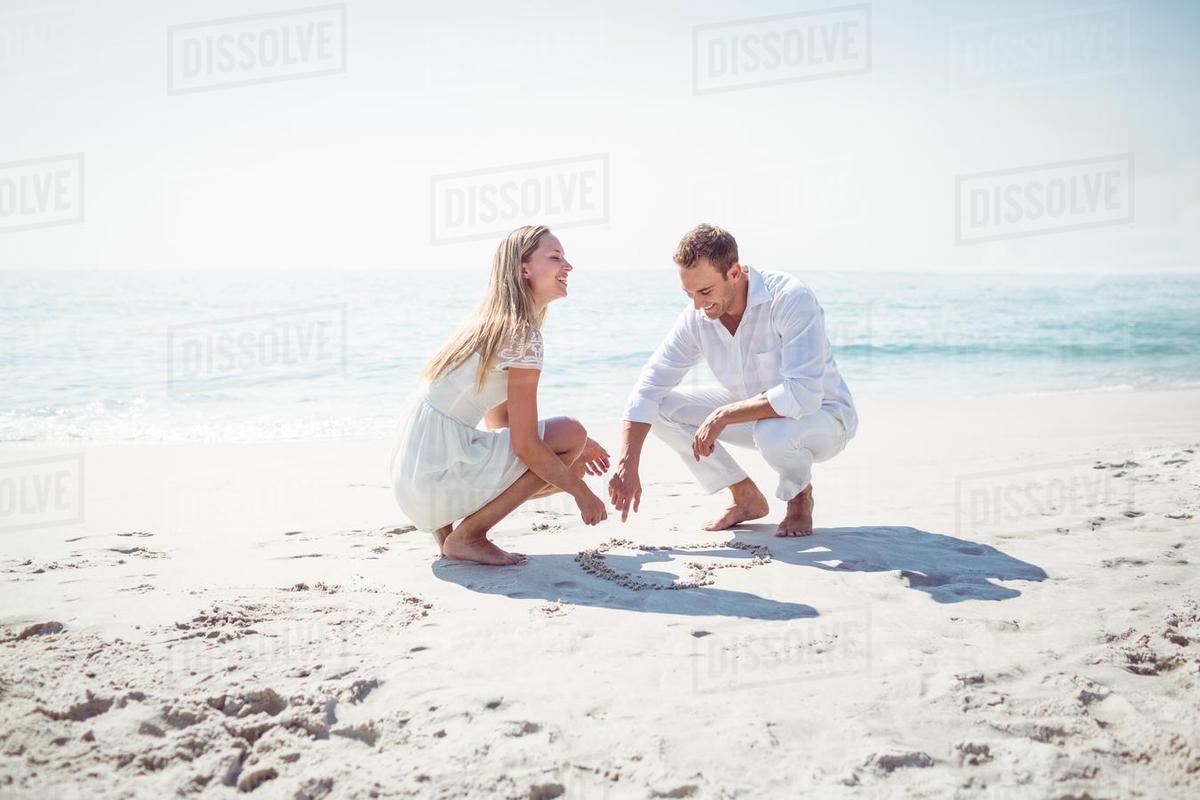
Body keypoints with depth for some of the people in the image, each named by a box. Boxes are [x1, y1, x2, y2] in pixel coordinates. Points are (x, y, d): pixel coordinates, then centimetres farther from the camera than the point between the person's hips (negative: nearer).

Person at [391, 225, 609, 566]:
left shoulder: (489, 325, 14)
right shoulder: (524, 335, -14)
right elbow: (525, 445, -17)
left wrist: (571, 452, 22)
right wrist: (581, 492, -4)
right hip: (437, 477, -9)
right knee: (571, 433, -8)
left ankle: (448, 522, 12)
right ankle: (466, 536, -4)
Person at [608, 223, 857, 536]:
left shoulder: (791, 299, -30)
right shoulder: (696, 317, -13)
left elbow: (803, 395, -38)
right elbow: (648, 388, -12)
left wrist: (722, 416, -35)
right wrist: (627, 466, -22)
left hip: (822, 415, -6)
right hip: (752, 412, 6)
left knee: (772, 432, -40)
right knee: (663, 406, -10)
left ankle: (800, 497, -3)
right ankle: (746, 498, 5)